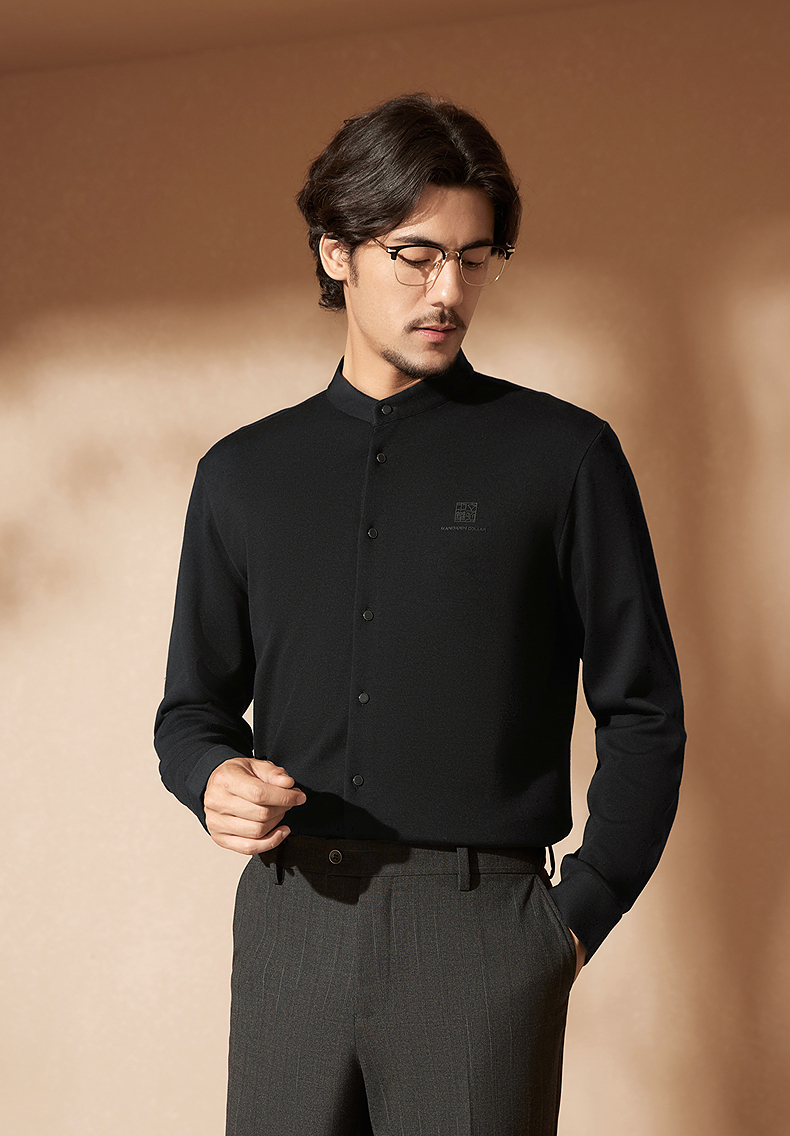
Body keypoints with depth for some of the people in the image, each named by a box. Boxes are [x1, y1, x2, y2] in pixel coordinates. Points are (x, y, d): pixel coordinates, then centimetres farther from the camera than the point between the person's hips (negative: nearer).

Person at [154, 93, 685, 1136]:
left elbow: (643, 714, 3)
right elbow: (195, 706, 17)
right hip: (290, 923, 3)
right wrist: (213, 779, -4)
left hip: (485, 931, -2)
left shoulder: (564, 455, 3)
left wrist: (580, 917, -3)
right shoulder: (244, 473, 12)